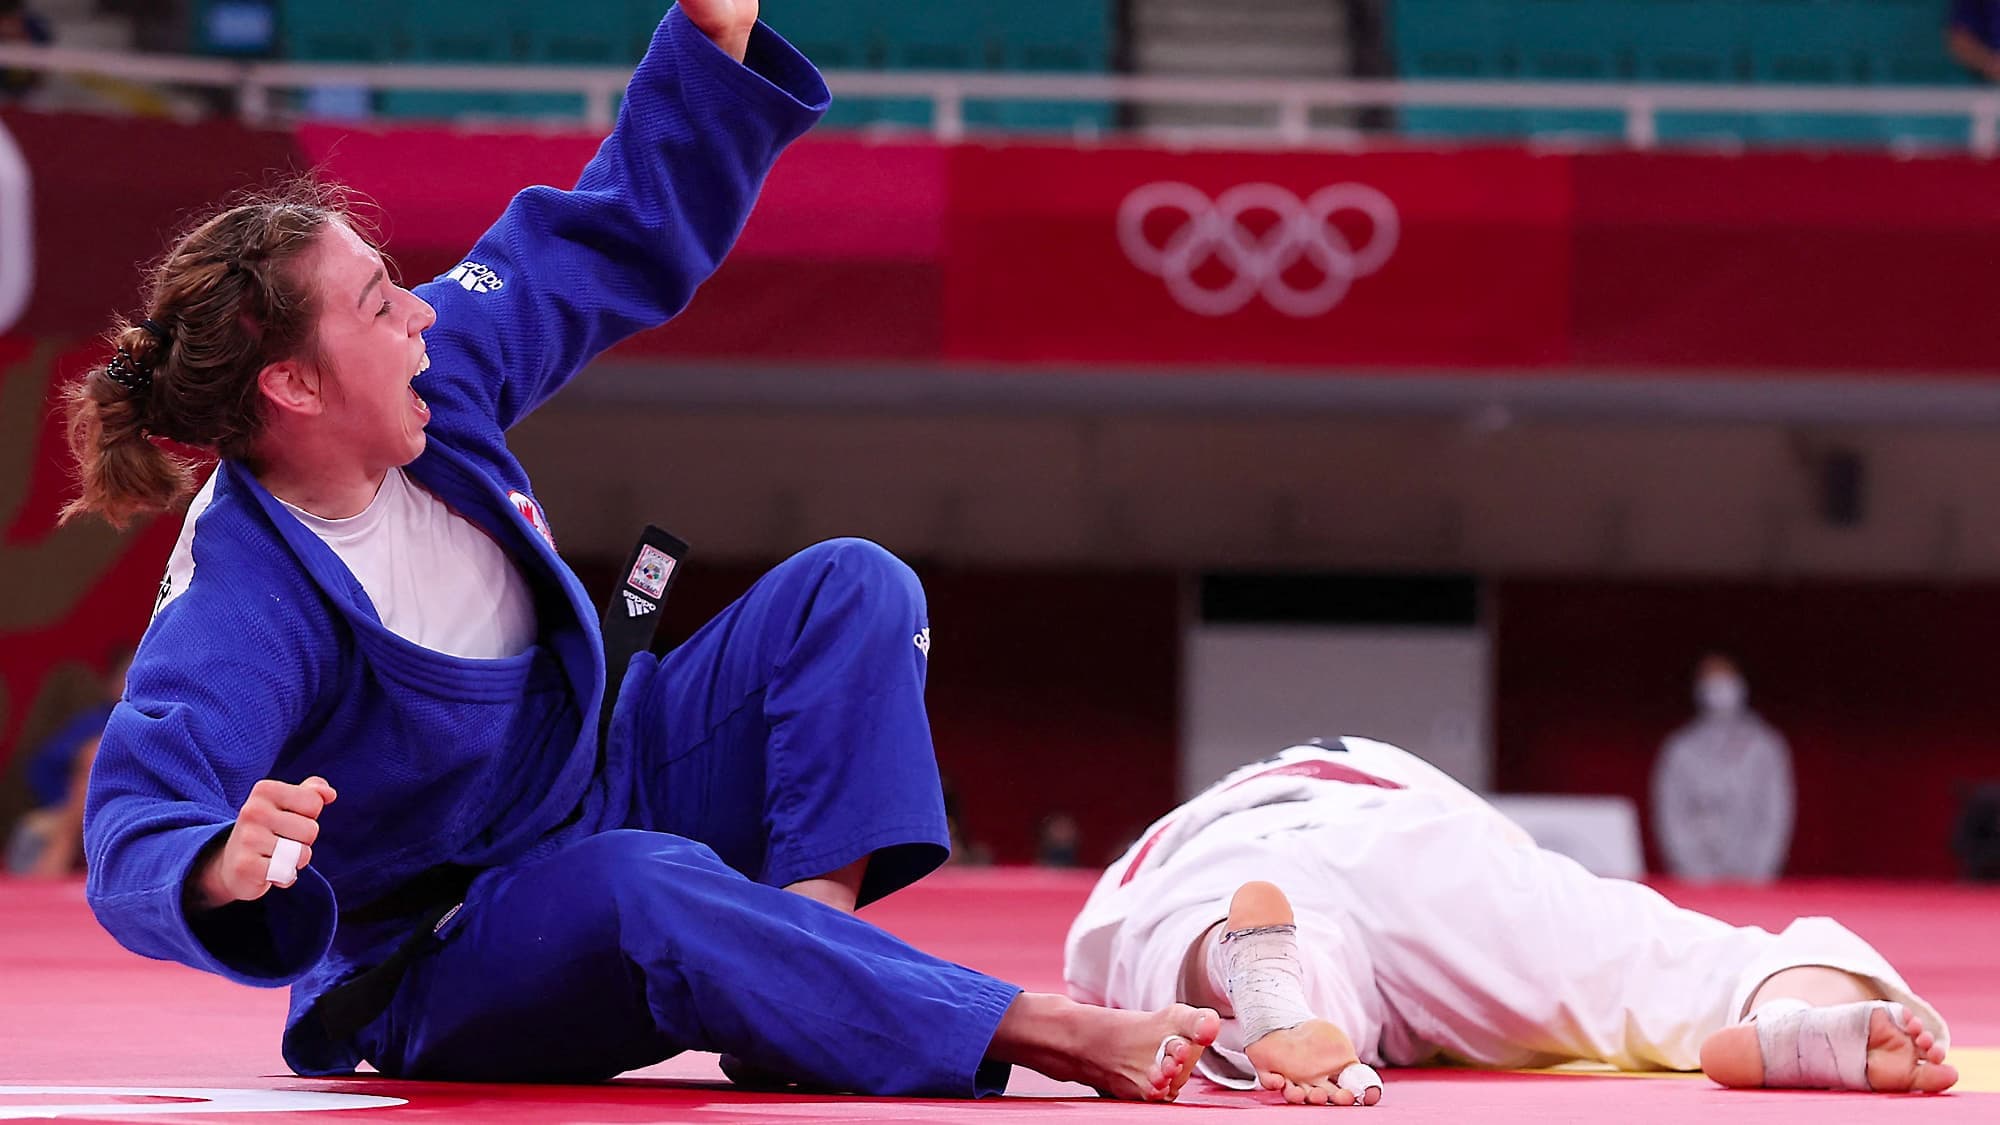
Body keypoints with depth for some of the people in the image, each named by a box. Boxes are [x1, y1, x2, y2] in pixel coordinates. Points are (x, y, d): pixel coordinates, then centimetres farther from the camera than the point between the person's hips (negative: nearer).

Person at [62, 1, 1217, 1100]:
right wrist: (219, 866, -64)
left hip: (604, 773, 8)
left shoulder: (446, 359, -9)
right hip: (440, 969, -8)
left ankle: (810, 913, -20)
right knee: (642, 887, -42)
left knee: (851, 589, -3)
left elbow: (635, 230, 3)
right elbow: (133, 836, -40)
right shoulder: (234, 611, -30)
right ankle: (1028, 1029, -39)